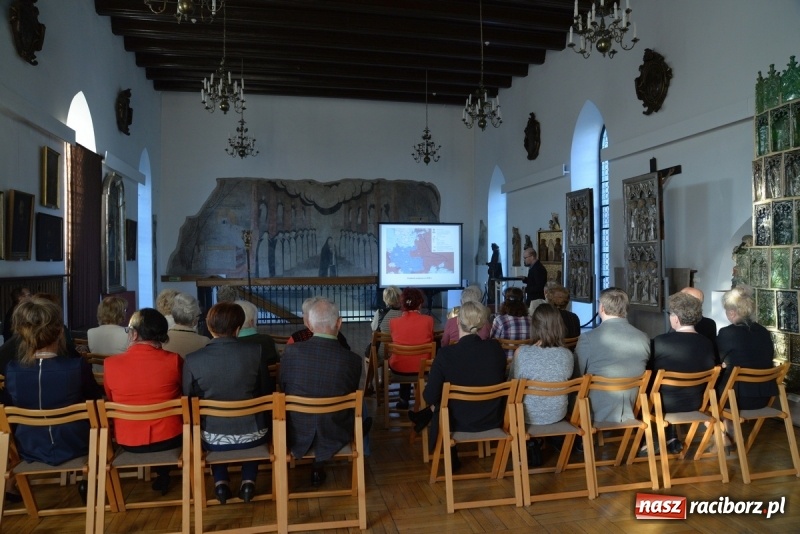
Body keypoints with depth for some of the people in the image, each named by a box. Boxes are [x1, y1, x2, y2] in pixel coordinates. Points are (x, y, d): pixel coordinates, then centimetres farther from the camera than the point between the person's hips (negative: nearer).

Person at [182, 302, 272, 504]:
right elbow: (266, 393, 1)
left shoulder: (192, 360, -13)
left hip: (213, 438, 1)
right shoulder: (254, 352, -13)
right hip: (251, 434, 0)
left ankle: (221, 482, 25)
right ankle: (248, 481, 24)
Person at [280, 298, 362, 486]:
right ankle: (319, 465, 35)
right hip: (334, 436, -1)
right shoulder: (353, 360, -18)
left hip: (297, 435, 2)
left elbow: (283, 389, -1)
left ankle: (317, 466, 42)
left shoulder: (291, 351, -17)